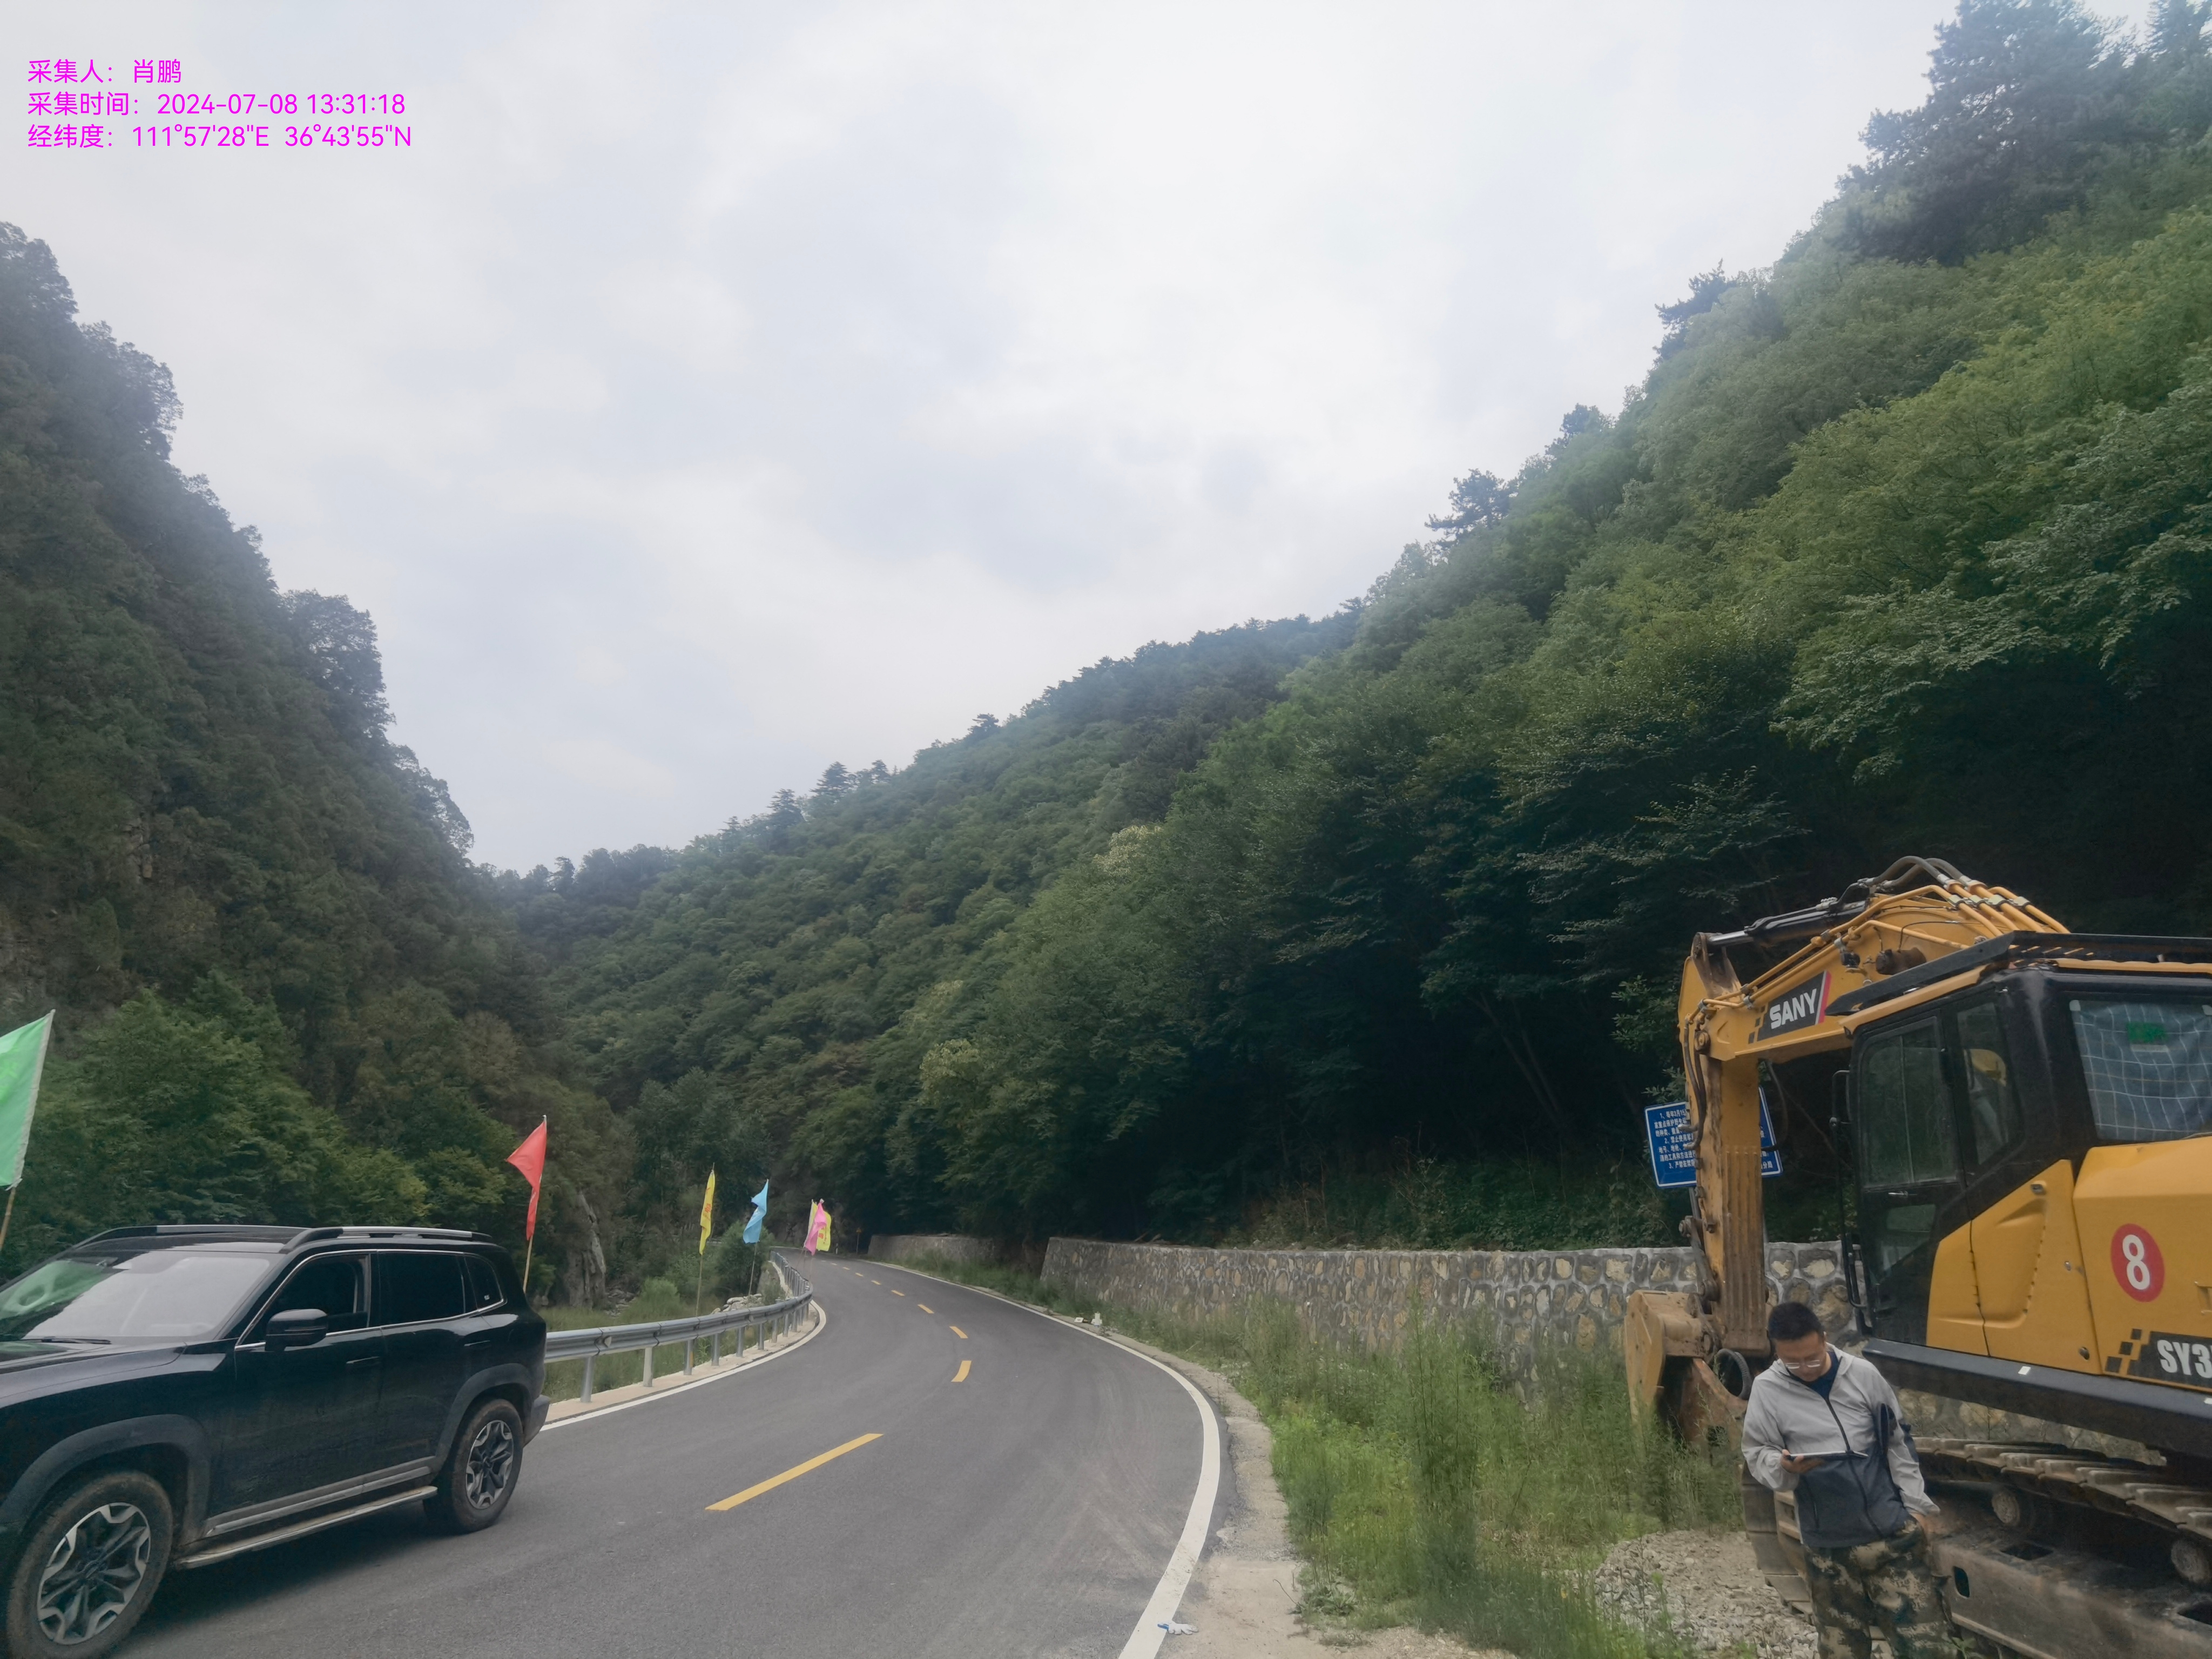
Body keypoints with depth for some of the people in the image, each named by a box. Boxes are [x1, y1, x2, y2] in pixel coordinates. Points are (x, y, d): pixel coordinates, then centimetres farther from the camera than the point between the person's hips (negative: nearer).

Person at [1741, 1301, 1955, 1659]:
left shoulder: (1862, 1374, -4)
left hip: (1892, 1532, 0)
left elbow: (1898, 1443, 6)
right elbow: (1757, 1454, -2)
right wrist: (1784, 1467, -23)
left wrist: (1917, 1507, 4)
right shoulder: (1767, 1390, -7)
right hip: (1828, 1546, 0)